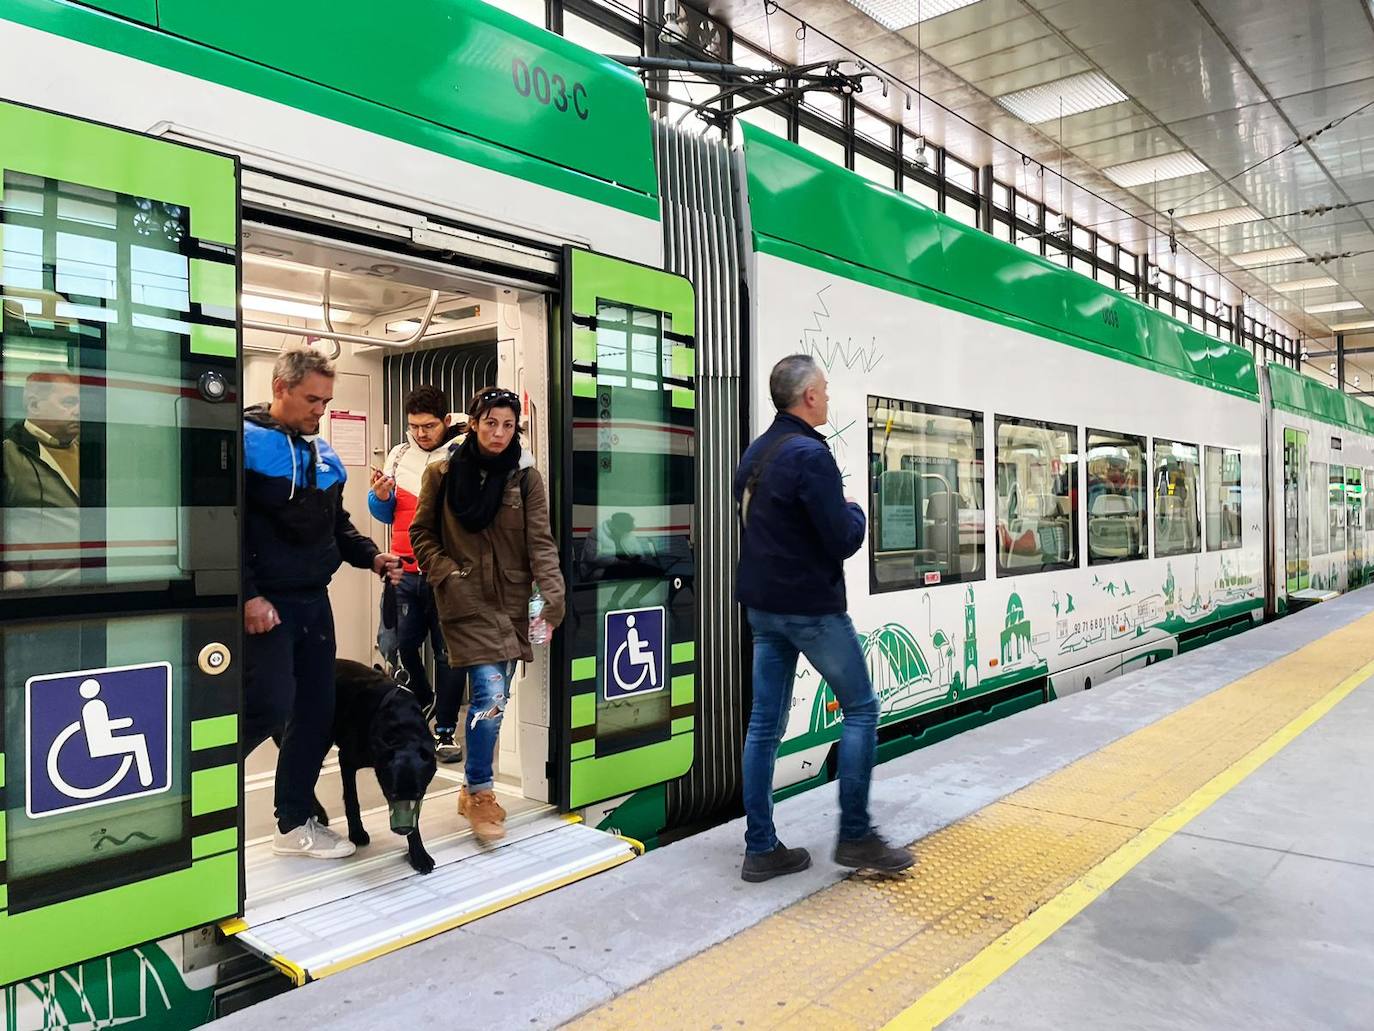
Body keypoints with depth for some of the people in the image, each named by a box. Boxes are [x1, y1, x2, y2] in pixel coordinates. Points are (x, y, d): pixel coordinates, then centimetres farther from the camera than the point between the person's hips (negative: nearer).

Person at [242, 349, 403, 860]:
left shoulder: (323, 453, 14)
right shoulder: (246, 441, -10)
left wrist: (371, 557, 3)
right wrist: (248, 595, -21)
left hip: (314, 600, 8)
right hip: (264, 604, -7)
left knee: (317, 711, 8)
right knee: (270, 707, -13)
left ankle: (295, 823, 21)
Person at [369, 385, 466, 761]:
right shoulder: (399, 455, 9)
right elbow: (385, 514, 15)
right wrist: (381, 496, -5)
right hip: (405, 572, 5)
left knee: (447, 653, 3)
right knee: (403, 646, 13)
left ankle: (445, 731, 15)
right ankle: (422, 702, 39)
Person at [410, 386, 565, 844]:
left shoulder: (525, 476, 0)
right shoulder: (442, 473, -1)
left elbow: (540, 541, -6)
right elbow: (422, 533, 5)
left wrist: (553, 593, -20)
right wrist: (446, 574, -10)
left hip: (510, 601, 3)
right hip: (466, 600, -3)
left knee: (494, 698, 10)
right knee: (490, 694, -14)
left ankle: (476, 788, 29)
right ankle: (478, 792, 5)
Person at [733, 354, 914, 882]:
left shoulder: (754, 454, 10)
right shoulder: (810, 454, -17)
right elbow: (843, 541, -18)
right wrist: (855, 511, 3)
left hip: (762, 606, 8)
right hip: (811, 608, -8)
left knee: (765, 724, 8)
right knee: (861, 709, 7)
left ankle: (761, 848, 13)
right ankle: (855, 835, 12)